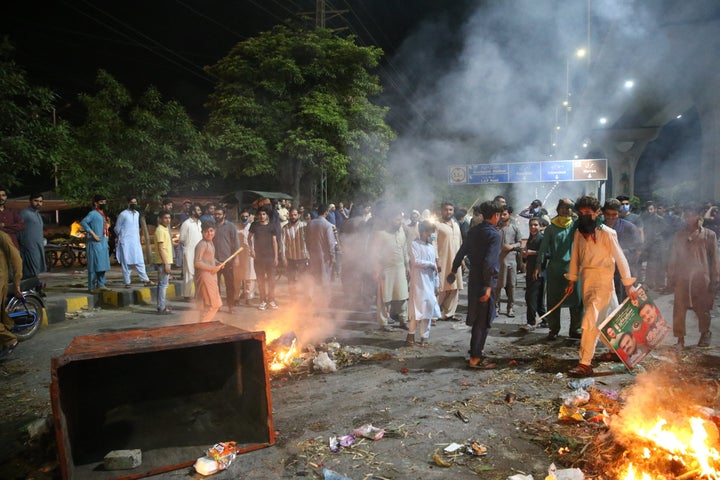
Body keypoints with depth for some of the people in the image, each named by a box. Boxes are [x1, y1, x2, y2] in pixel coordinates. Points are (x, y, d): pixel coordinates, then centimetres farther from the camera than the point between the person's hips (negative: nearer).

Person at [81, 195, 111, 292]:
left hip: (103, 243, 9)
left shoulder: (102, 214, 18)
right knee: (94, 265, -7)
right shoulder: (93, 213, -9)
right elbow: (83, 222, -23)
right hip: (95, 243, -9)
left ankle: (101, 285, 19)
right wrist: (93, 234, -24)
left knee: (103, 265, 12)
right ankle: (92, 287, -3)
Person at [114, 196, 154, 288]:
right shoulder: (123, 214, -7)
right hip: (125, 242, -5)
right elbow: (117, 228, 1)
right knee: (126, 263, 0)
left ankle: (146, 280, 1)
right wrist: (122, 236, 12)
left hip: (136, 242, 5)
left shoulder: (137, 213, 12)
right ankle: (127, 282, 6)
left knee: (140, 262, 2)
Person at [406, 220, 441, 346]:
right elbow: (415, 261, -17)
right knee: (417, 306, -4)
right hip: (418, 281, -6)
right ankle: (411, 334, 9)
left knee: (428, 307, 6)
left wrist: (436, 283, 14)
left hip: (429, 281, 6)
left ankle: (424, 336, 14)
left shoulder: (431, 247, 15)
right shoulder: (415, 244, -5)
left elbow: (434, 267, 17)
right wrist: (431, 264, -10)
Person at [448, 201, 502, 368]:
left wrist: (453, 270, 26)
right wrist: (489, 287, -23)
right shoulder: (494, 235, -16)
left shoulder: (474, 230, 7)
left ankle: (477, 349, 34)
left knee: (477, 316, 21)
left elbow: (462, 251, 14)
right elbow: (490, 262, -24)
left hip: (473, 278, 8)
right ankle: (475, 357, 4)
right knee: (484, 319, 1)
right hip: (484, 281, -8)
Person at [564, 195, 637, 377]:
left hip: (603, 281, -6)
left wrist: (628, 285, -10)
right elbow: (575, 257, 14)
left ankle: (585, 364, -12)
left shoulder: (607, 233, -11)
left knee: (590, 322, -14)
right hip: (586, 280, 6)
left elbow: (620, 258, -9)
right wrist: (572, 280, 13)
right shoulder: (579, 233, 6)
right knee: (598, 321, 16)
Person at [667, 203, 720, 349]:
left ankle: (705, 333, 37)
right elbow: (673, 259, 10)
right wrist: (671, 278, 6)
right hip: (682, 279, 2)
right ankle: (680, 340, 9)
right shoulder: (679, 236, 7)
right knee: (679, 310, -1)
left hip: (701, 279, -1)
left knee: (703, 309, 11)